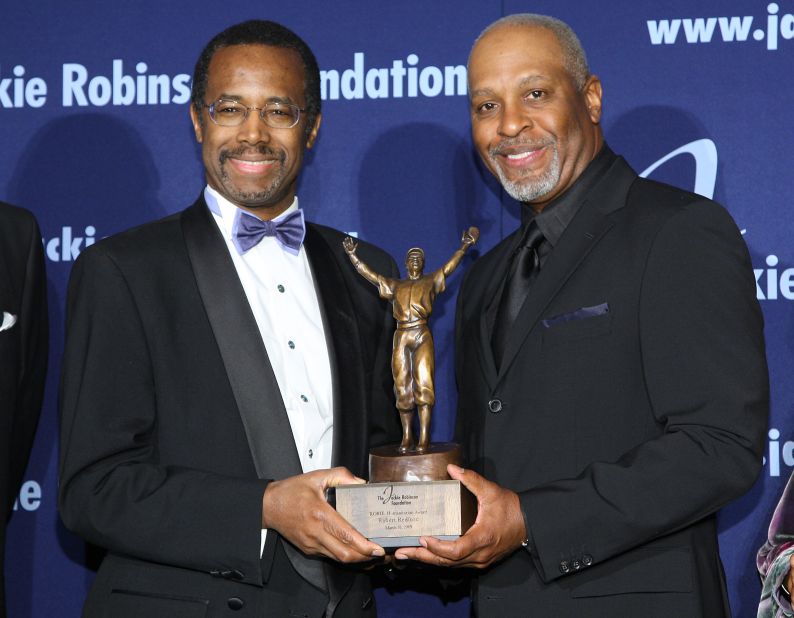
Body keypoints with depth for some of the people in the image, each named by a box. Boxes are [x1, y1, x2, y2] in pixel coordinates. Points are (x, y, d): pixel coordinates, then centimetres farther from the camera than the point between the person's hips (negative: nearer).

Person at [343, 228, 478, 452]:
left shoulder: (431, 281, 11)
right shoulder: (395, 285, 17)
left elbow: (449, 267, 1)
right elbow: (368, 274, 19)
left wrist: (464, 247, -11)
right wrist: (353, 256, 16)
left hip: (422, 337, -3)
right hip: (401, 338, 3)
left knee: (423, 385, -10)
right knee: (403, 388, 1)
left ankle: (424, 438, -12)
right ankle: (407, 437, 5)